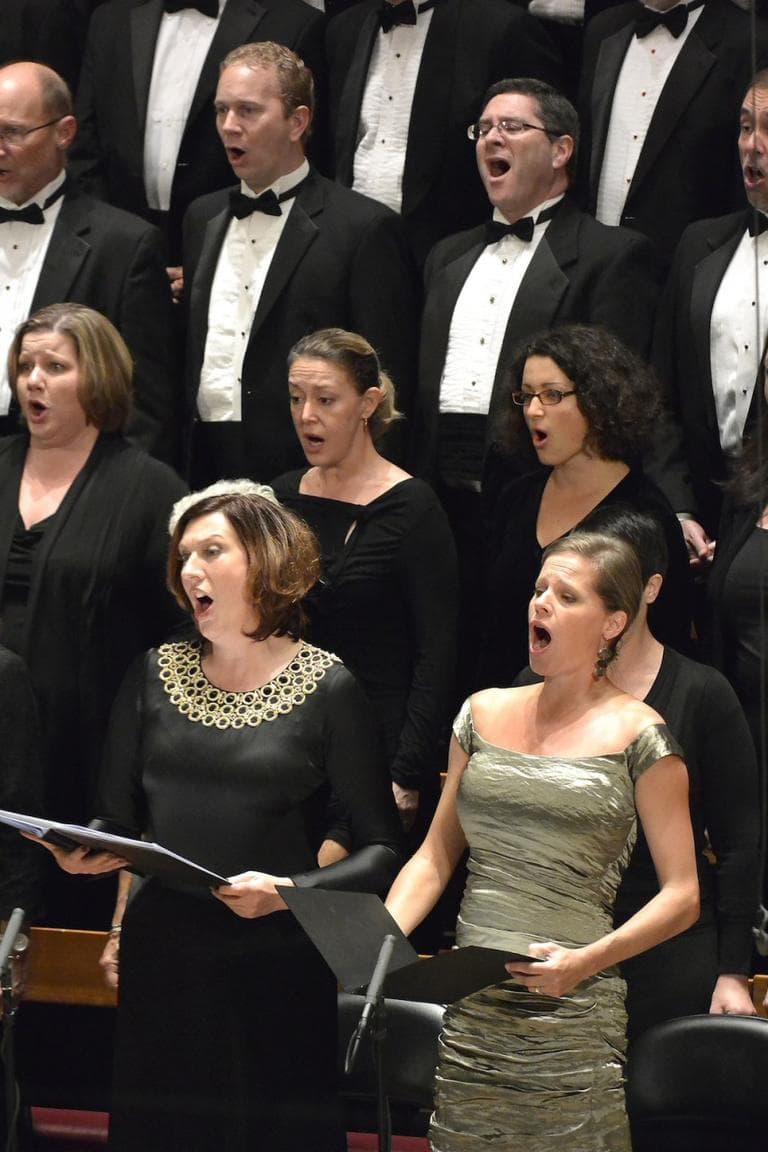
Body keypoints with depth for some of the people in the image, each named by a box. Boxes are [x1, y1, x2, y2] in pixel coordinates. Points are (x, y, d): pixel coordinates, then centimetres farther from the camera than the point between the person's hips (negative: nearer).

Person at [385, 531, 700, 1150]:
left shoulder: (638, 736, -1)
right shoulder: (485, 713, 13)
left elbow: (682, 895, -3)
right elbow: (435, 856, 17)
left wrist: (587, 960, -17)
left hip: (570, 1017, -4)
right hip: (470, 1008, 4)